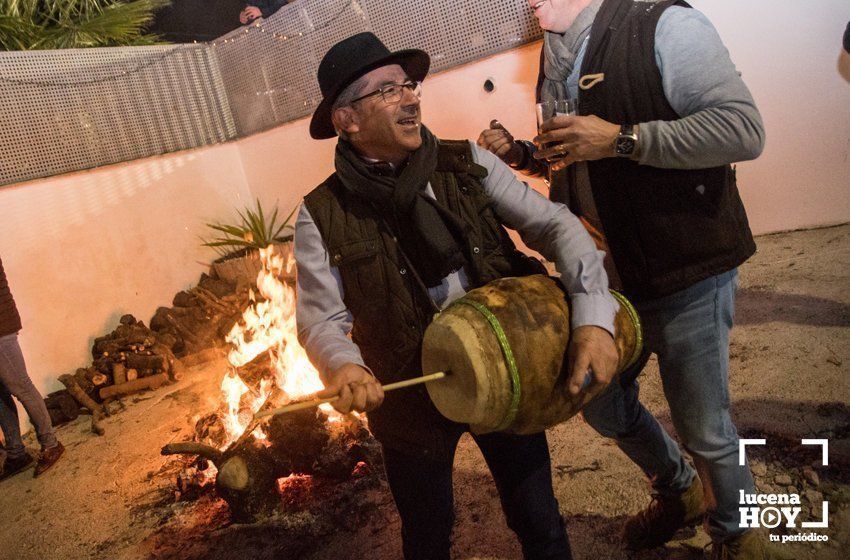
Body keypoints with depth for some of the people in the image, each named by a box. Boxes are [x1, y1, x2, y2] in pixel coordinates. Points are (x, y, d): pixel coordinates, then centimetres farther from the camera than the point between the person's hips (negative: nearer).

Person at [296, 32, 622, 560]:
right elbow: (321, 319, -11)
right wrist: (344, 367, -34)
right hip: (412, 399, -1)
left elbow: (554, 224, -12)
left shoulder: (467, 164, -7)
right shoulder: (323, 216, -11)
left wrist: (594, 316, -27)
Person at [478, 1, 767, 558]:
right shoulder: (554, 60, 9)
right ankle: (679, 491, 51)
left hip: (687, 274, -7)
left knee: (705, 429, 7)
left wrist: (622, 139, -25)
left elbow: (744, 128, -22)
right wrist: (522, 155, 1)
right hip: (603, 275, 8)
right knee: (605, 408, 21)